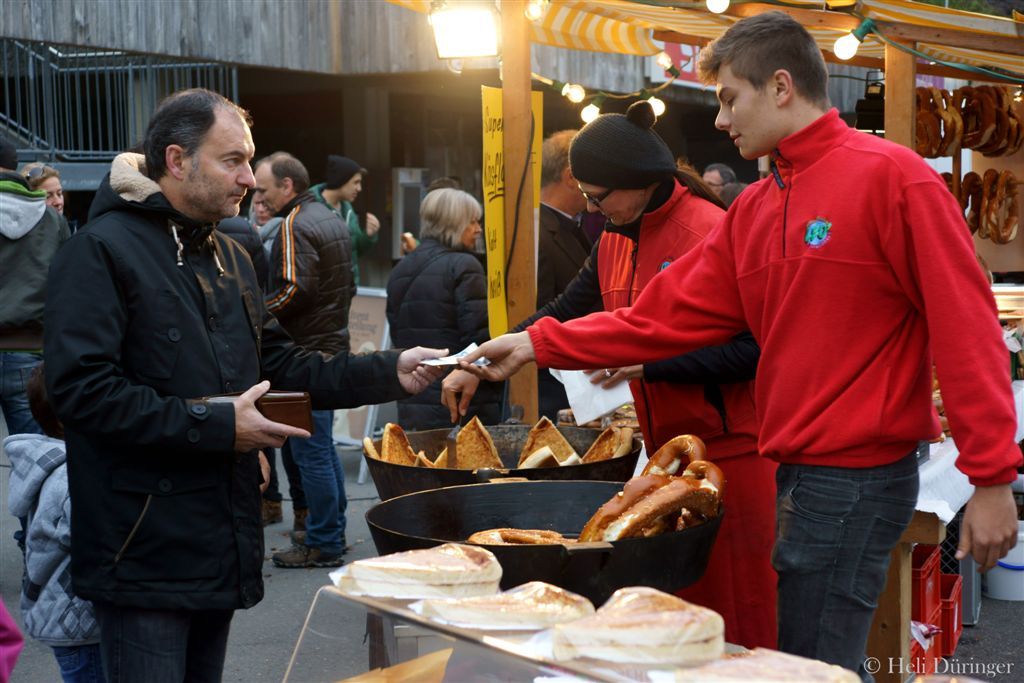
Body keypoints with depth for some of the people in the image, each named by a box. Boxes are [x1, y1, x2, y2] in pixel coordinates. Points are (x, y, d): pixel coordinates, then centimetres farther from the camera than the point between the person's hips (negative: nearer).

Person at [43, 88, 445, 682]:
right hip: (146, 549, -8)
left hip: (224, 538, 8)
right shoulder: (102, 251, -12)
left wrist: (390, 373, 4)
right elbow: (83, 389, -21)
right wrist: (217, 426, -20)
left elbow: (280, 364, 17)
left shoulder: (229, 256, 17)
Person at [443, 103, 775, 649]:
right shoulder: (616, 240, 11)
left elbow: (753, 348, -20)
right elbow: (566, 313, 17)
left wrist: (648, 362, -23)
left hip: (728, 450, -8)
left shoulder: (710, 232, -16)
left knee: (736, 608, 0)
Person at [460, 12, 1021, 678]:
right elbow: (669, 315, 11)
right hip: (798, 471, 8)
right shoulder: (754, 209, 13)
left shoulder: (892, 177, -11)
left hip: (857, 474, -8)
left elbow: (966, 329, -14)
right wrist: (537, 345, 7)